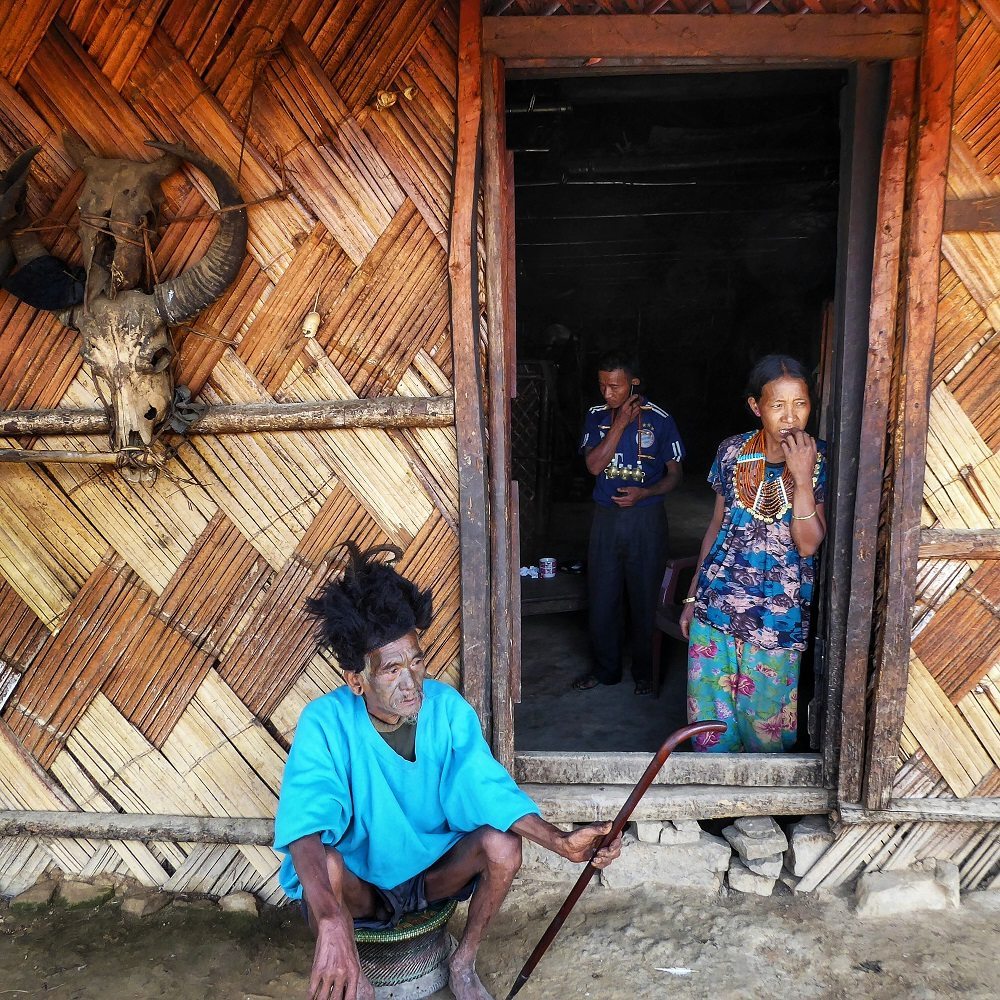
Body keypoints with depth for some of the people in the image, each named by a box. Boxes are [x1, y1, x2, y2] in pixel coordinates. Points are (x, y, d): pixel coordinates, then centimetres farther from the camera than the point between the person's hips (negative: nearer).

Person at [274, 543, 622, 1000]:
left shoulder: (446, 706, -16)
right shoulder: (326, 722, -24)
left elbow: (486, 790, -20)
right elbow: (304, 823, -37)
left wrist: (559, 841, -35)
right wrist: (332, 923, -52)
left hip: (434, 869, 3)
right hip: (359, 885, -3)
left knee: (504, 847, -24)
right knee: (323, 866, -35)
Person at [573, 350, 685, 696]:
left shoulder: (660, 419, -6)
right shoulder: (597, 417, 2)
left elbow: (675, 473, -1)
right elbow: (594, 465, -12)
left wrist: (645, 492, -19)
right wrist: (620, 423, -16)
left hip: (646, 518, -3)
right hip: (605, 518, 3)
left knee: (645, 599, 7)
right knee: (601, 596, 9)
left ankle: (645, 672, 25)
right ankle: (606, 668, 27)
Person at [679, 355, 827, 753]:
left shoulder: (821, 461, -7)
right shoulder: (732, 451, -2)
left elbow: (808, 544, -15)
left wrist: (802, 478, -25)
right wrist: (692, 594, 9)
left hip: (777, 614, -2)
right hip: (716, 602, 2)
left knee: (767, 721, 11)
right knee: (710, 715, 12)